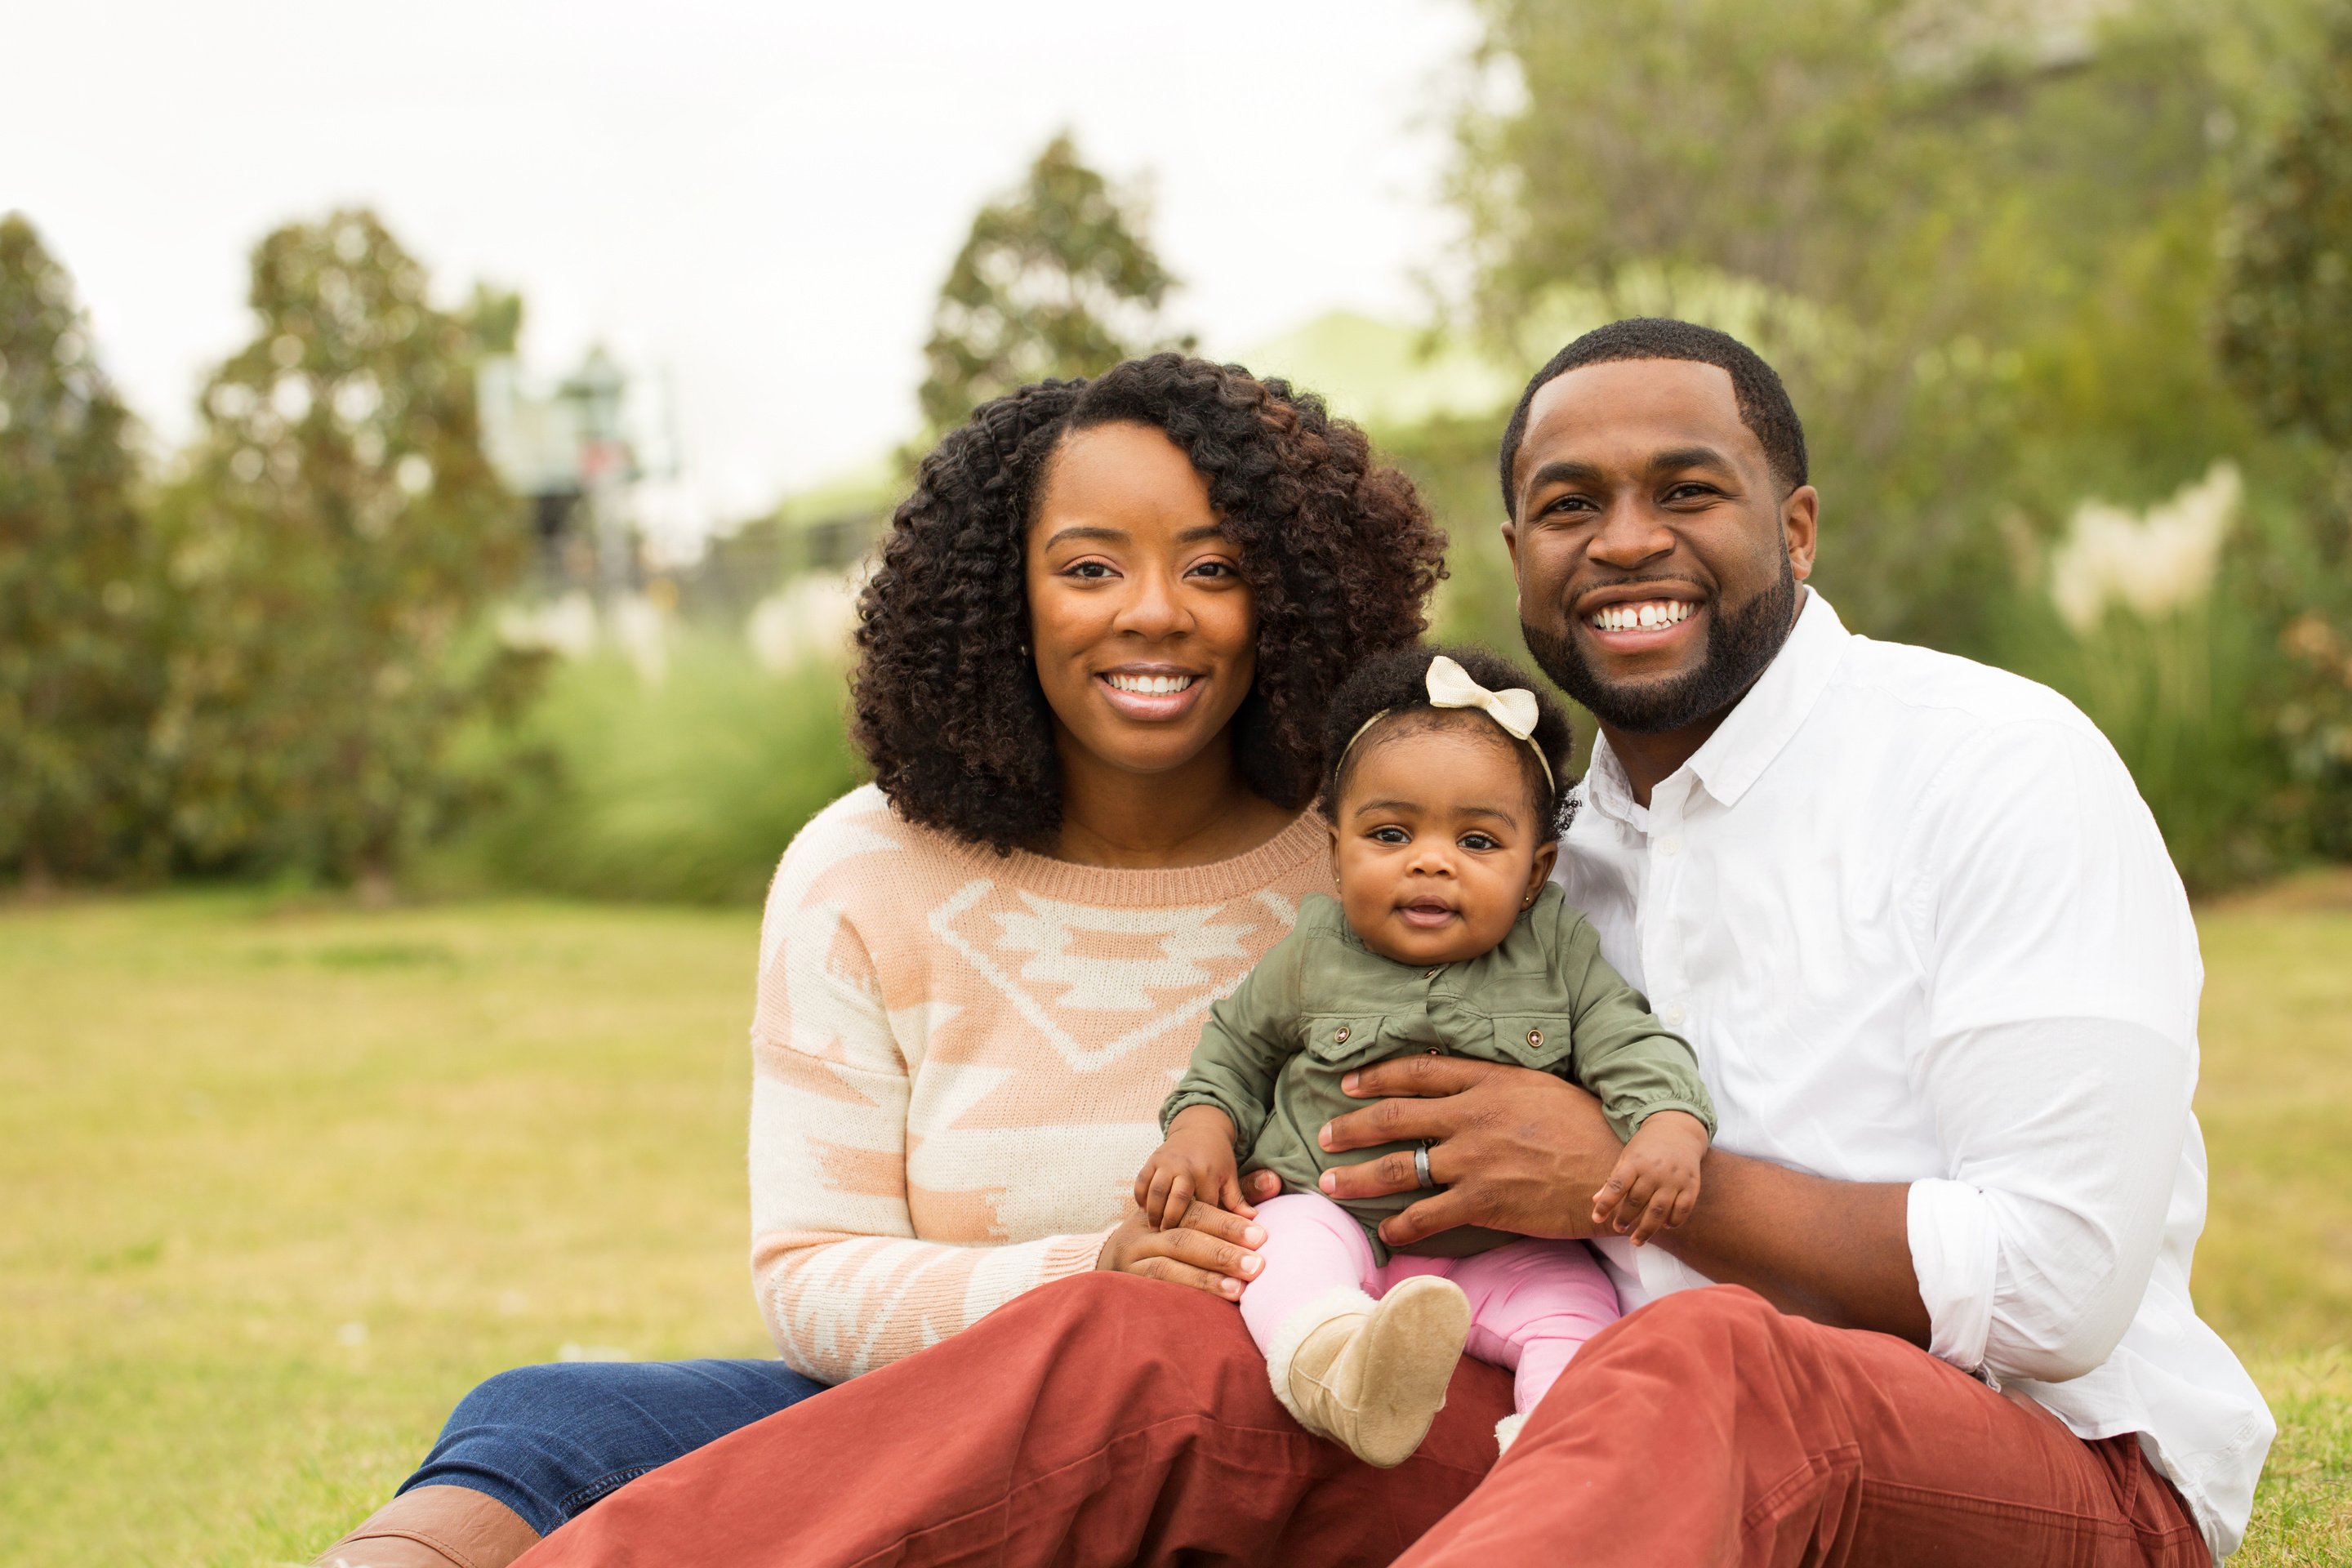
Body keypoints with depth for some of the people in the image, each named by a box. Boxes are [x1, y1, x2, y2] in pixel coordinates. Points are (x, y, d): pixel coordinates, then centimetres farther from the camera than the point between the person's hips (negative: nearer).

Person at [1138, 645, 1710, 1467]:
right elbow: (1237, 1044, 18)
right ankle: (1341, 1377, -59)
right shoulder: (1312, 954, 3)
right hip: (1335, 1220, -1)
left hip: (1504, 1252, 1)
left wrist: (1670, 1129, -26)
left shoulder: (1559, 953, 0)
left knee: (1575, 1302, -25)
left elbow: (1632, 1045, -4)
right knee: (1289, 1243, -33)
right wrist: (1201, 1128, 0)